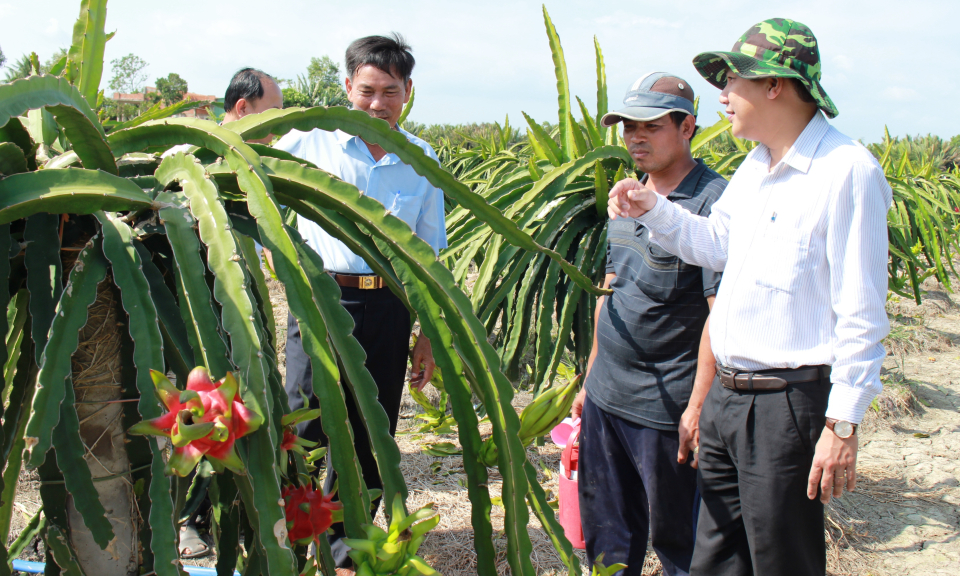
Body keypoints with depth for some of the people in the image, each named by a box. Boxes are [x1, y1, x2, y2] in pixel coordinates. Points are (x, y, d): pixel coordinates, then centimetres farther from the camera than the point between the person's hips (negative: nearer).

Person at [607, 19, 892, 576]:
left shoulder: (847, 171, -15)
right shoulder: (757, 166, 12)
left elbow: (862, 315, -16)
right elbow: (716, 245, 25)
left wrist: (843, 424, -16)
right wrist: (653, 209, 9)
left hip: (788, 403, -8)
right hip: (727, 395, 8)